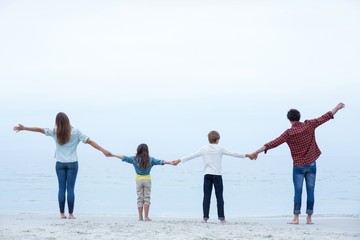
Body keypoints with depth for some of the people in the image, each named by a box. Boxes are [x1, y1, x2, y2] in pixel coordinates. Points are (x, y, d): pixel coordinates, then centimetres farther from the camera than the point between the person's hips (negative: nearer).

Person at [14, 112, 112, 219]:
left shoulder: (55, 132, 0)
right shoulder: (75, 132, -5)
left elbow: (39, 130, 8)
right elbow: (89, 141, -8)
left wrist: (24, 128, 20)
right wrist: (103, 150, -8)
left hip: (60, 164, 2)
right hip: (72, 164, -2)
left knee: (61, 188, 6)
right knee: (70, 189, -1)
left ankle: (62, 213, 6)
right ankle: (71, 214, -1)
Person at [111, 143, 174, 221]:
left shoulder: (135, 159, -3)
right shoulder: (150, 159, -4)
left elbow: (124, 158, 1)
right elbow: (160, 162, -9)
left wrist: (113, 155, 9)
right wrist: (170, 162, -9)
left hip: (139, 180, 1)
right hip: (147, 179, 0)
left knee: (140, 199, 6)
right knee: (147, 198, 1)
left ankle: (140, 217, 4)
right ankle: (146, 217, -4)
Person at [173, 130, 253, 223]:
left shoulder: (204, 149, 4)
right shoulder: (220, 149, 0)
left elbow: (191, 156, 6)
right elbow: (233, 154, 6)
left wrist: (179, 160, 15)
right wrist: (245, 155, 17)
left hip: (207, 175, 1)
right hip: (217, 175, -1)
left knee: (206, 196, 1)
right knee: (219, 196, 2)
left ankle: (205, 217, -3)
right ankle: (221, 217, 0)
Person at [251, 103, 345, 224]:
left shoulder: (289, 133, -9)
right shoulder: (309, 125, -2)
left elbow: (274, 143, -13)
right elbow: (325, 117, 7)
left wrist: (257, 152, -11)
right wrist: (337, 108, 20)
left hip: (298, 165, -2)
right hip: (311, 164, 2)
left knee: (298, 191, 0)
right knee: (310, 191, 4)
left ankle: (296, 218, -4)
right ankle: (309, 218, 6)